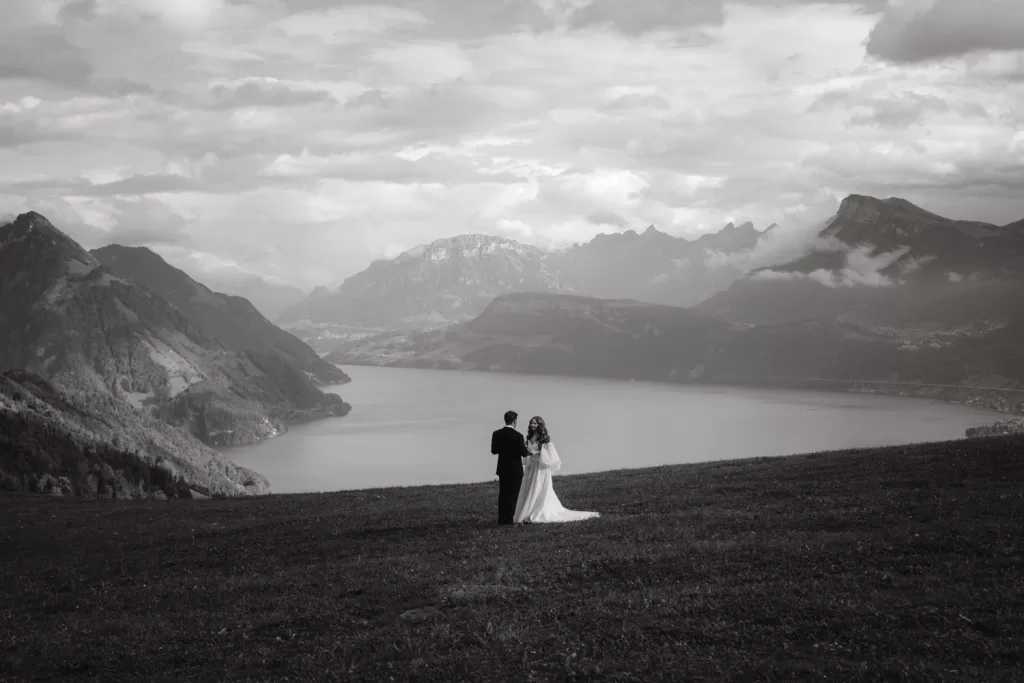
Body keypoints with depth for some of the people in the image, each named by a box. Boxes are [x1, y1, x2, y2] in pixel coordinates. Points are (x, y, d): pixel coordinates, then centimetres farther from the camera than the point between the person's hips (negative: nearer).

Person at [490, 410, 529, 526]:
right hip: (515, 470, -5)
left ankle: (501, 518, 15)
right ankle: (509, 519, 3)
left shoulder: (496, 434, -4)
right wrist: (528, 449, 9)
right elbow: (524, 453, -12)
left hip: (502, 469, 5)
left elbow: (494, 451, 2)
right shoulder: (518, 436, -17)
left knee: (503, 493, 14)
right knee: (513, 494, 4)